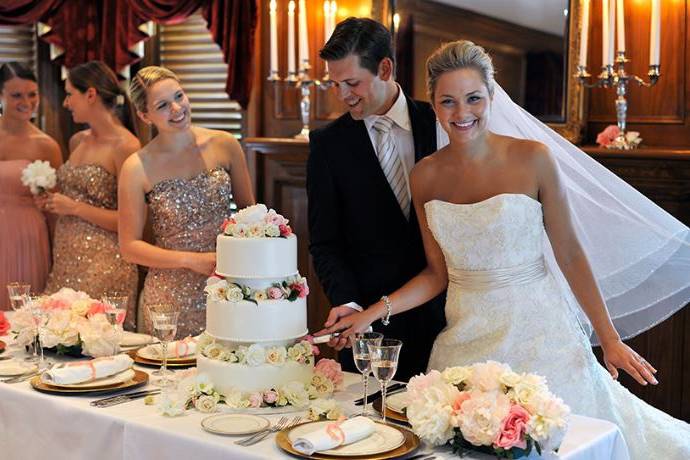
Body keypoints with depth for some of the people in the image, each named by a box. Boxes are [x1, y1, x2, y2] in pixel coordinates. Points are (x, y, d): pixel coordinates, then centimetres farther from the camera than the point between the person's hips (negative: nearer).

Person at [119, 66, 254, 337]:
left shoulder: (224, 145, -2)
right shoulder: (137, 168, -8)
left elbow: (249, 211, 10)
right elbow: (130, 247, -4)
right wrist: (191, 260, -14)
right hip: (173, 298, -2)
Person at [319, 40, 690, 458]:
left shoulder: (533, 159, -9)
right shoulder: (425, 177, 1)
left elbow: (570, 254, -3)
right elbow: (438, 273, 6)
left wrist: (609, 339, -2)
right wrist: (373, 312, -5)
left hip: (536, 330, -2)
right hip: (466, 338, 3)